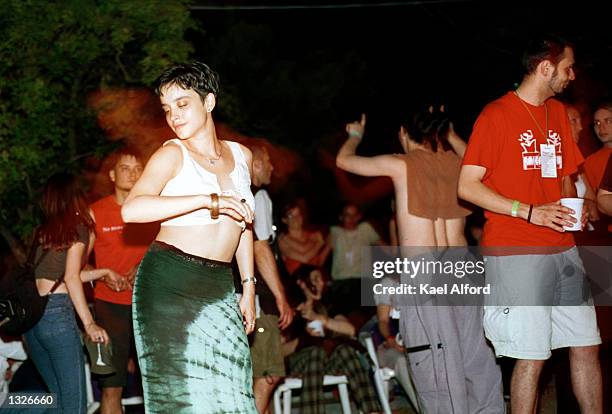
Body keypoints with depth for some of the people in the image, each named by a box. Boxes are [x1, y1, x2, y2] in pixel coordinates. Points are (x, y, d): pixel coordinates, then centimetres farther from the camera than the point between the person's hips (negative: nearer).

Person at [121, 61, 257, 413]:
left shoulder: (241, 155, 12)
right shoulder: (172, 154, -5)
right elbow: (132, 210, -23)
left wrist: (249, 286, 18)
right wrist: (209, 201, -27)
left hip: (219, 287, 5)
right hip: (170, 282, -5)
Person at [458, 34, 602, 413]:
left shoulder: (558, 112, 15)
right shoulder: (497, 114, -7)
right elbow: (467, 186, -11)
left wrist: (573, 207, 4)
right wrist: (530, 212, -17)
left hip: (563, 249, 7)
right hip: (517, 253, -7)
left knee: (586, 346, 8)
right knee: (531, 358, -5)